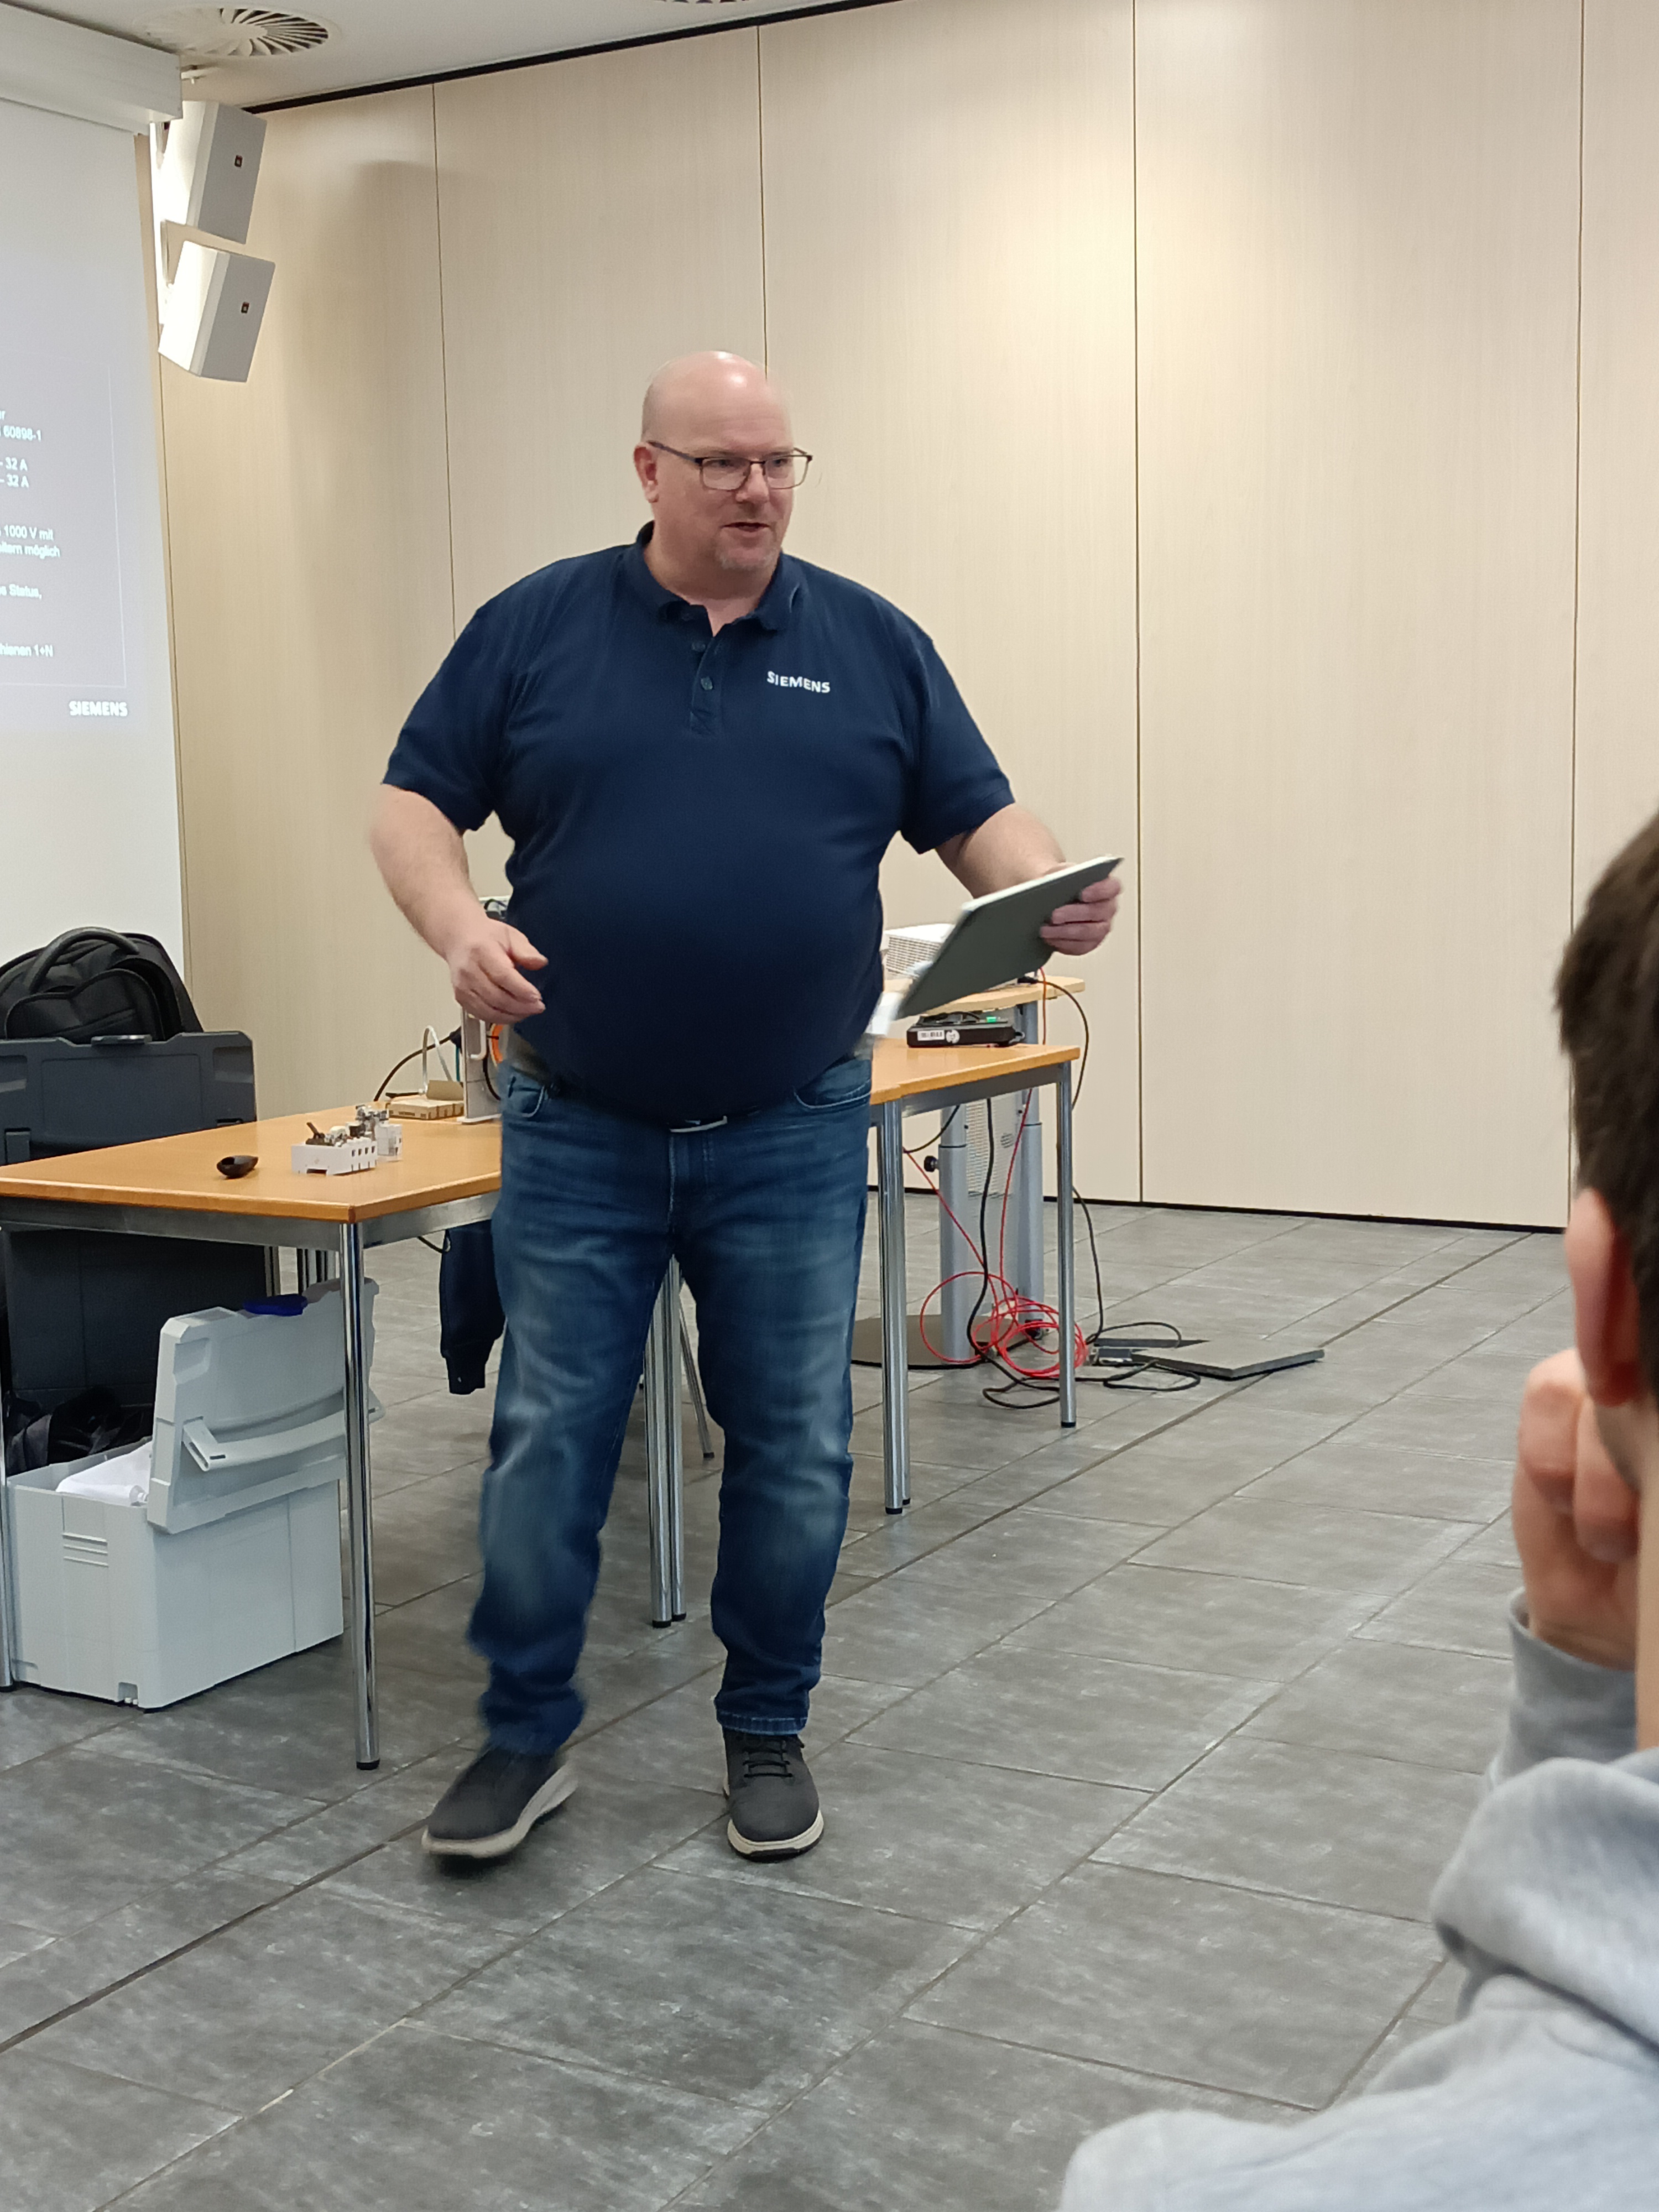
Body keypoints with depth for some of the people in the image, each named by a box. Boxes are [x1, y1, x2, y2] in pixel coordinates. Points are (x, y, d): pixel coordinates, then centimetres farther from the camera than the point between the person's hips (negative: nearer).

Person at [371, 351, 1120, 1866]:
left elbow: (978, 818, 6)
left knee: (796, 1452, 8)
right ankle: (526, 1736, 22)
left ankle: (769, 1731, 26)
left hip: (794, 1135, 1)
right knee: (548, 1442, 4)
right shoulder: (535, 629, 3)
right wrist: (460, 927, -16)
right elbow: (416, 803, 3)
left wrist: (1054, 894, -16)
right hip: (579, 1132, -1)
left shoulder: (870, 643, 6)